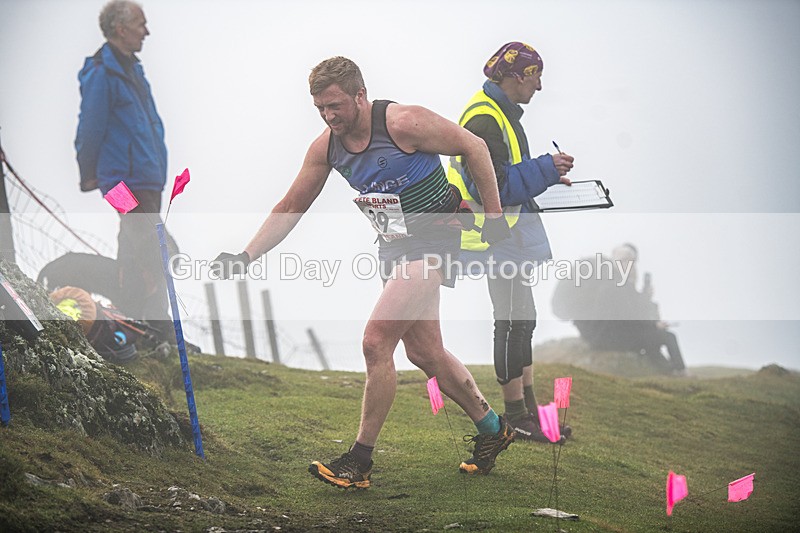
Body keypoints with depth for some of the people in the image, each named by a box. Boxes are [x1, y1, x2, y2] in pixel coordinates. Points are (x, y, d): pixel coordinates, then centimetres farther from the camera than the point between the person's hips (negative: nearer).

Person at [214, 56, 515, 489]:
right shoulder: (326, 146, -1)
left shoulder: (403, 122, -20)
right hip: (394, 248, 8)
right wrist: (245, 257, -3)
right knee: (424, 353, 12)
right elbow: (291, 207, 6)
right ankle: (492, 430, 32)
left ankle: (359, 461, -8)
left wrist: (494, 217, -8)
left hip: (432, 240, -8)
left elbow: (474, 147, -10)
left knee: (376, 342, -16)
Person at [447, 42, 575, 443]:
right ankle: (516, 416, 2)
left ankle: (528, 408, 19)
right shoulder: (483, 118, -19)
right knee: (514, 321, -5)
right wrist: (545, 169, -21)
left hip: (512, 228, 11)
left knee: (521, 321, 13)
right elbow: (493, 186, -24)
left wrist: (547, 177, 13)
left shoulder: (501, 112, 15)